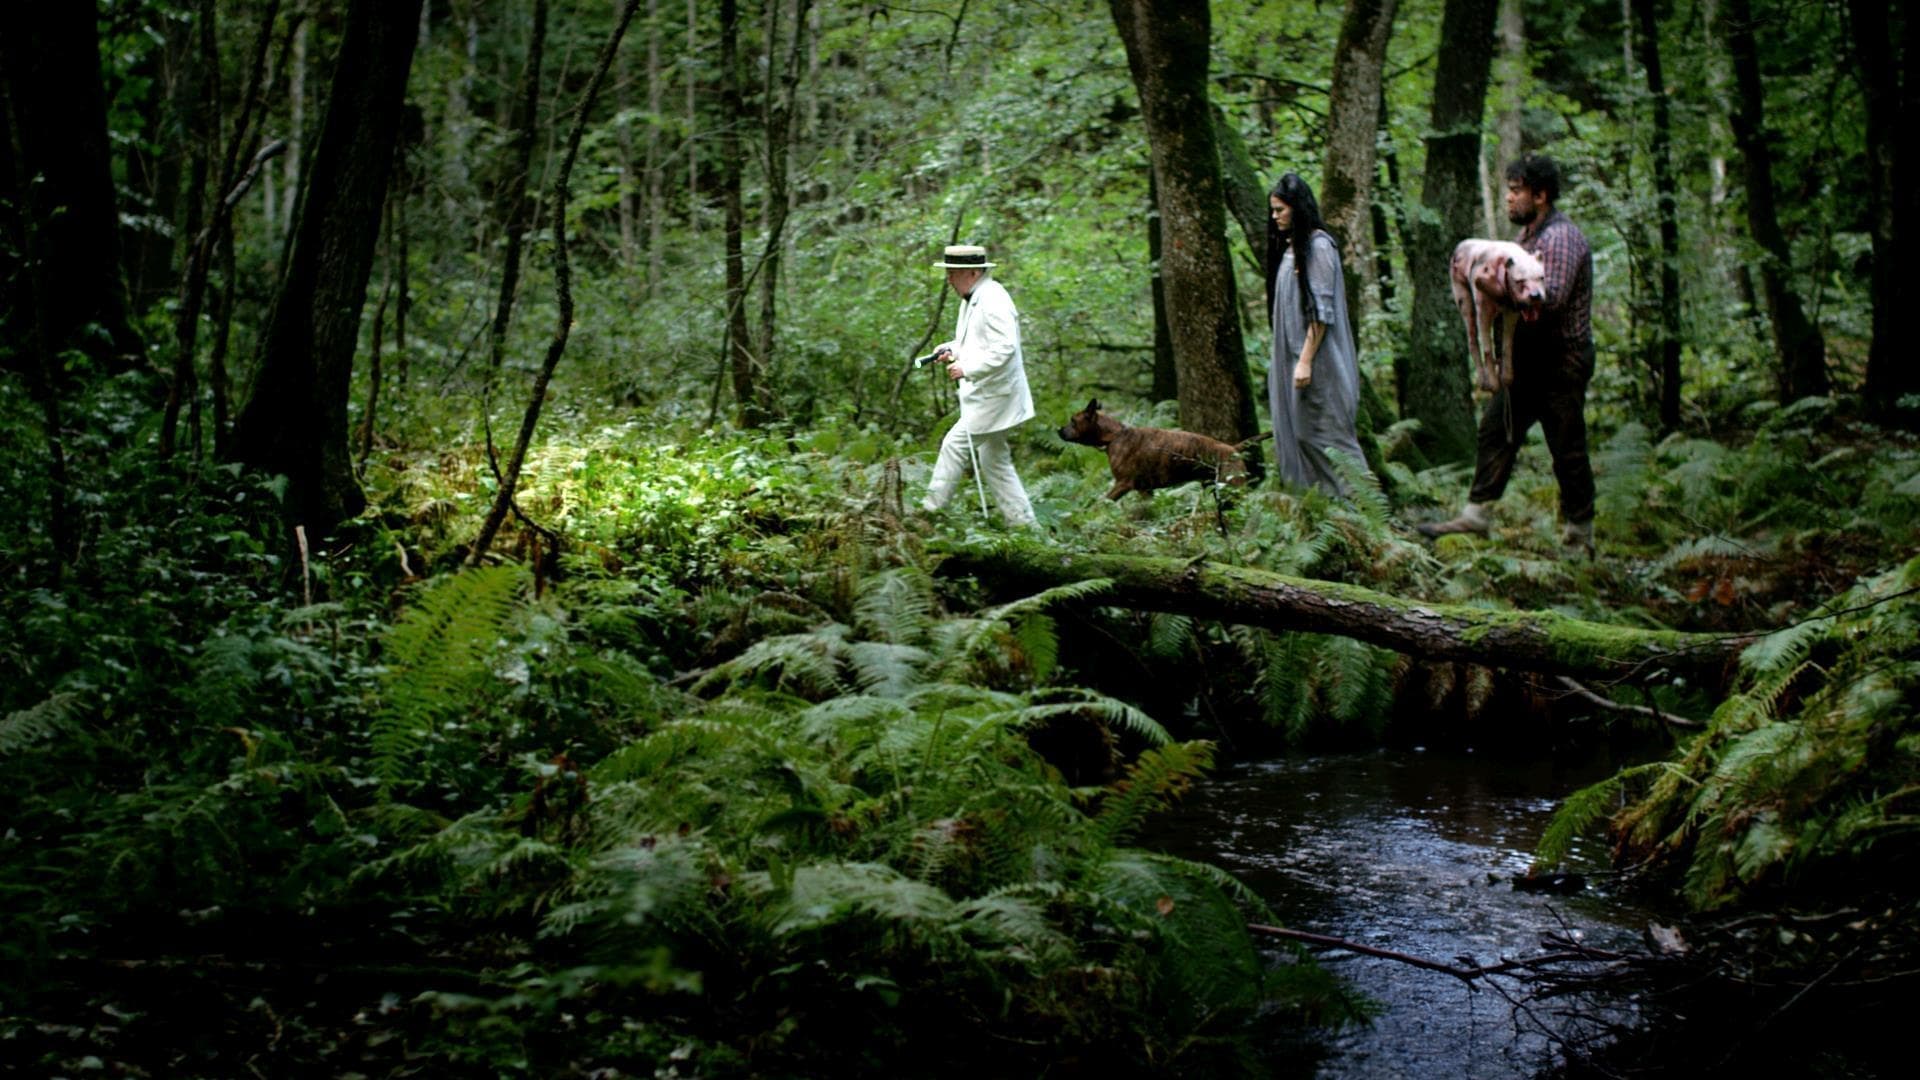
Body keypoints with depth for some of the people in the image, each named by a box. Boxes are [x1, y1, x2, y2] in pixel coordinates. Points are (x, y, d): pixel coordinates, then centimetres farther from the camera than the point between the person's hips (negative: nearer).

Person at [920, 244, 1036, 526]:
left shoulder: (993, 301, -19)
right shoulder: (971, 299, 12)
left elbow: (1004, 348, -27)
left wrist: (966, 368, -27)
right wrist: (951, 350, 6)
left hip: (994, 396, -11)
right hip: (985, 395, 11)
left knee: (954, 445, -10)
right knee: (994, 463, 13)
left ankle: (931, 511, -3)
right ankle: (1023, 523, 17)